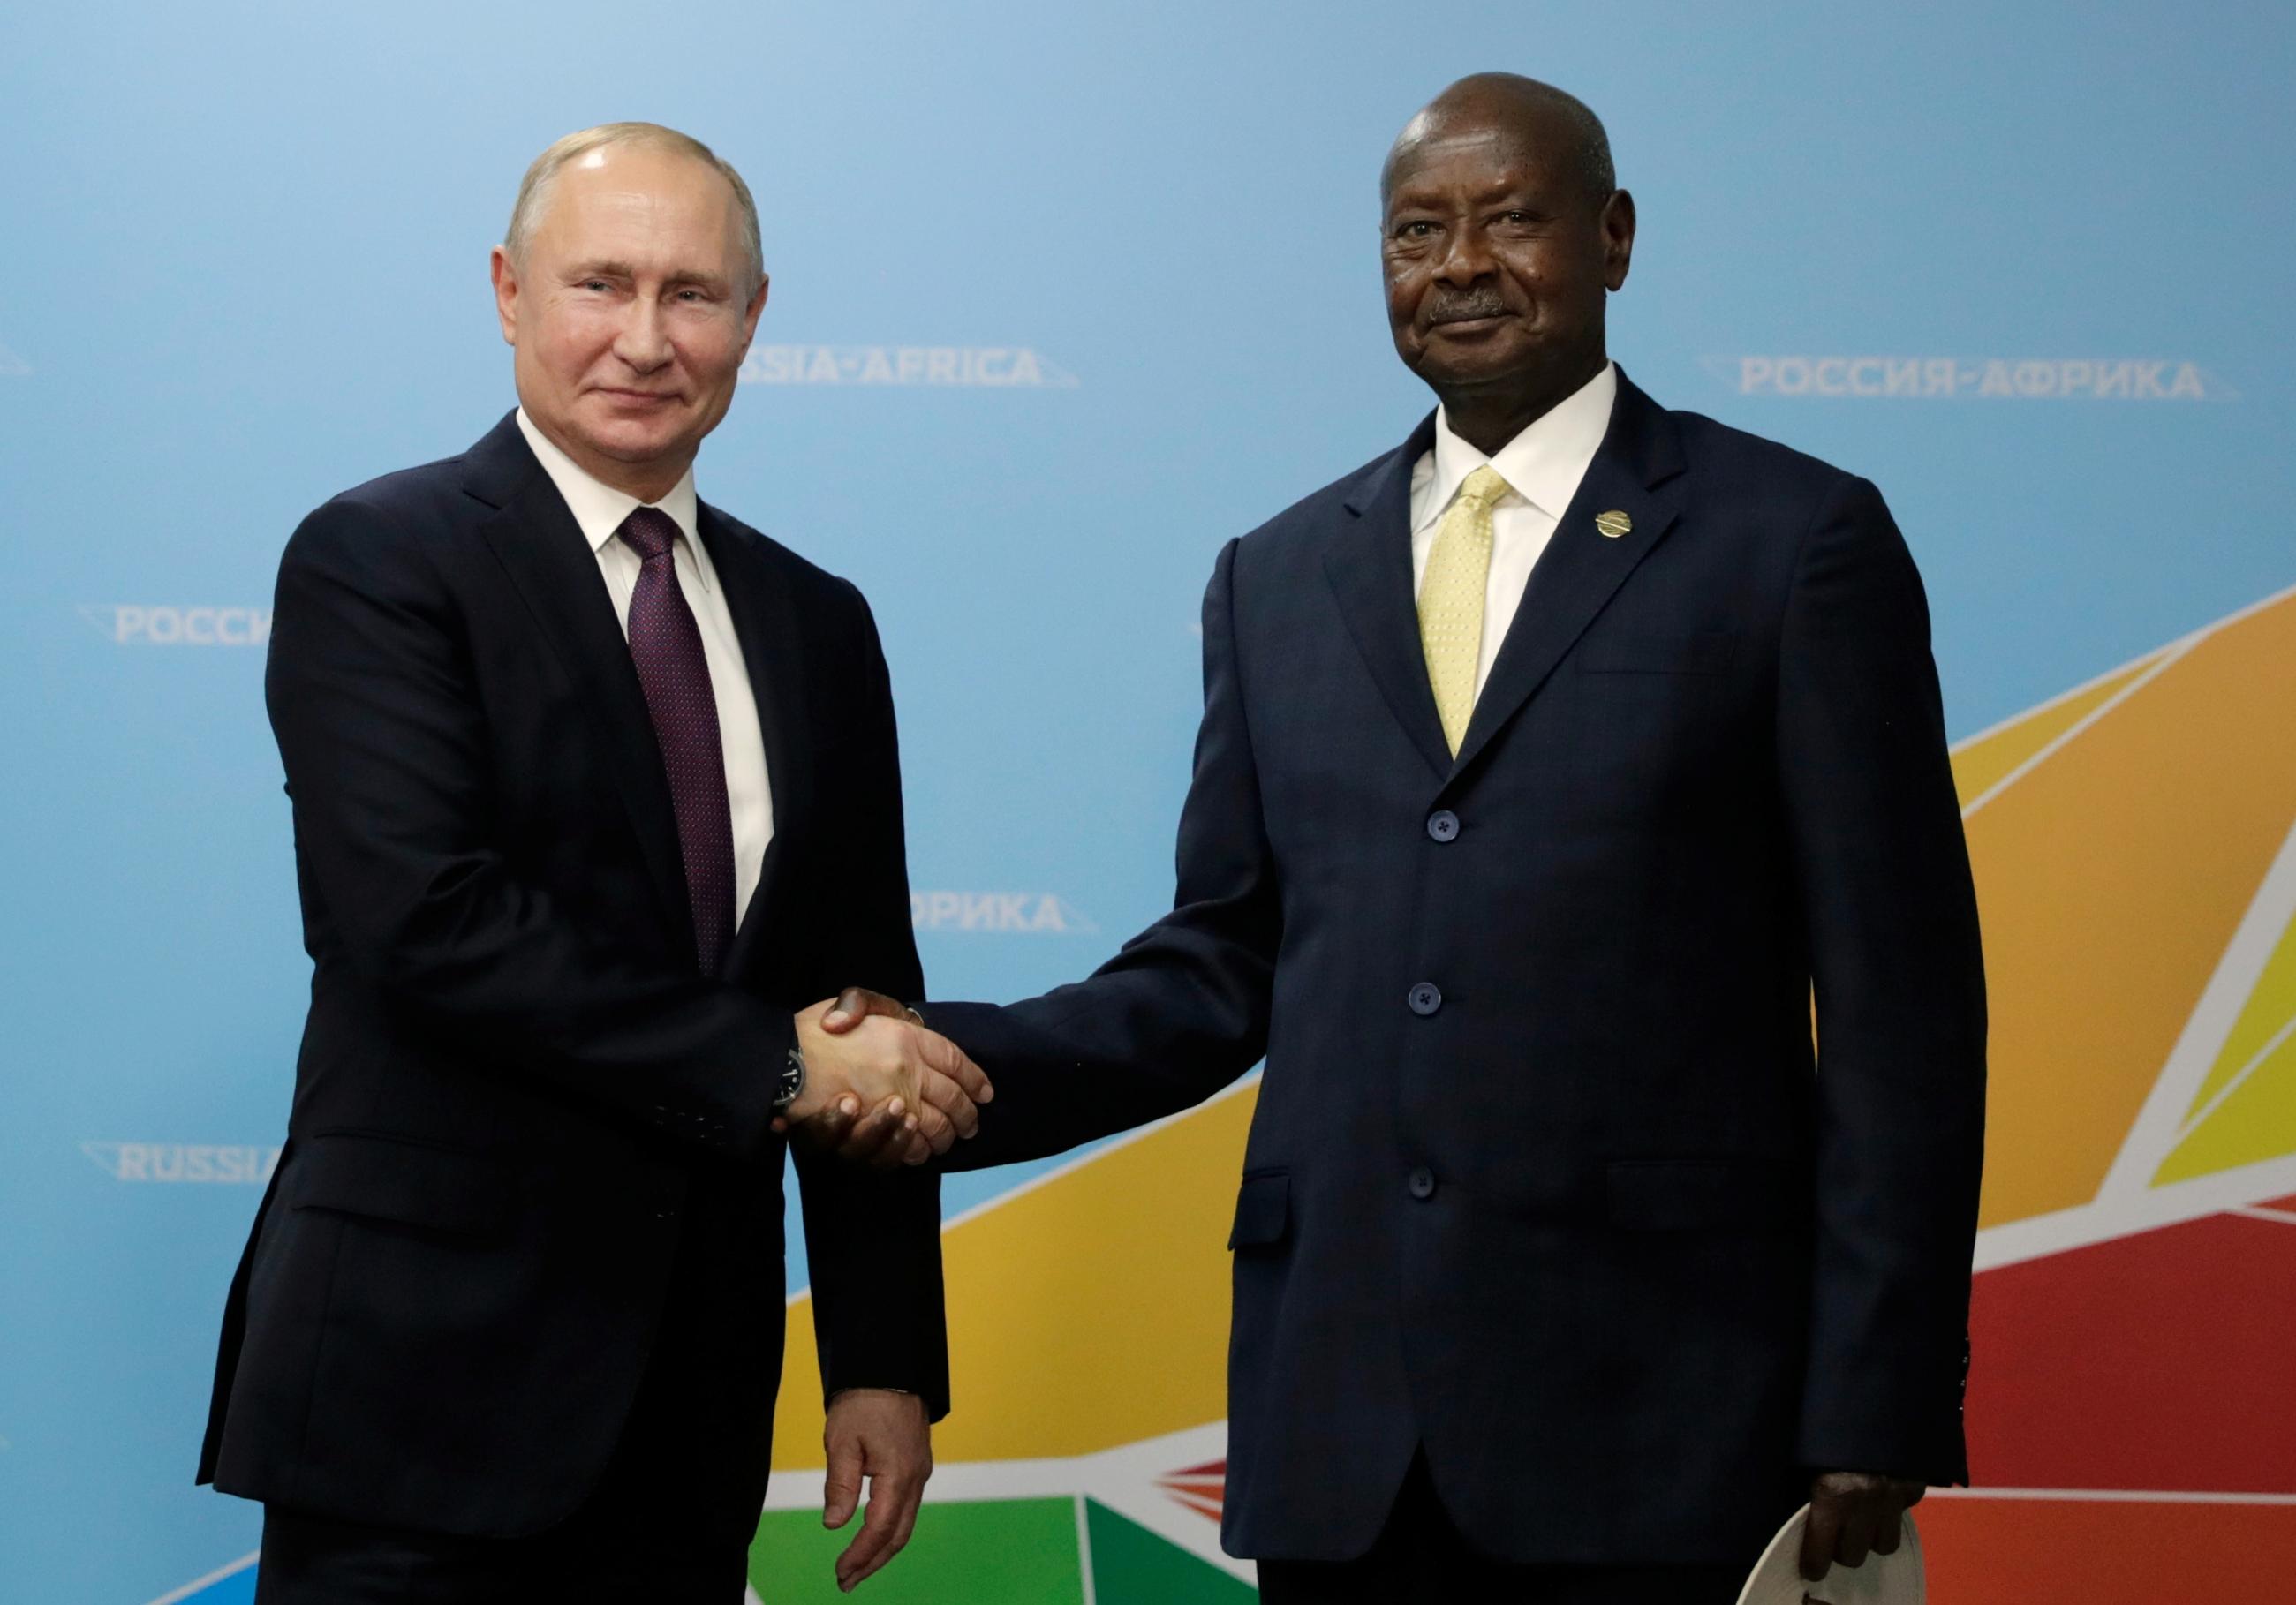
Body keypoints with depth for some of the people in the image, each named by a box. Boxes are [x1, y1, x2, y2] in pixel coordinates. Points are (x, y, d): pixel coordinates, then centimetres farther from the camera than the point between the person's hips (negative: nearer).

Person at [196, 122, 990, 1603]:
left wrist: (886, 1361, 7)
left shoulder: (817, 627, 14)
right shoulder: (376, 564, -4)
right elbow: (429, 921, -17)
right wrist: (769, 1065, -15)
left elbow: (868, 1018, 14)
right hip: (423, 1372, -5)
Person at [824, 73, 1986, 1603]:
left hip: (1657, 1412, -4)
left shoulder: (1794, 541, 0)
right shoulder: (1280, 577, 14)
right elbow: (1224, 966, 15)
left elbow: (1899, 1006, -3)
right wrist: (957, 1060, -3)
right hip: (1341, 1409, 4)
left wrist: (1875, 1410, -7)